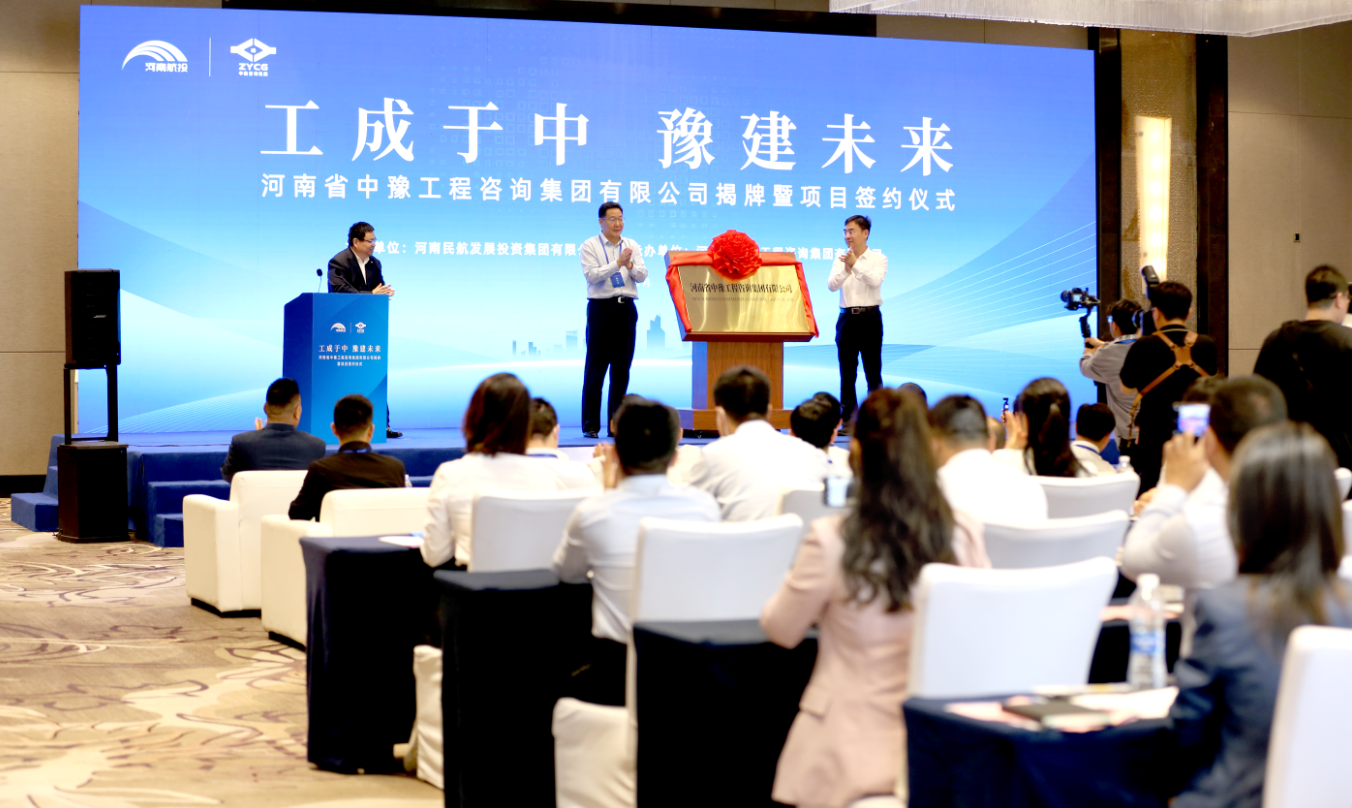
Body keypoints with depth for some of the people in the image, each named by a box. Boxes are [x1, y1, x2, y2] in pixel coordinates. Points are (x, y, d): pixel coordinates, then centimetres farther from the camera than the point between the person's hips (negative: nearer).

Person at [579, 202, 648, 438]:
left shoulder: (632, 246, 13)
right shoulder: (590, 246, 1)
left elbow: (642, 276, 3)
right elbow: (591, 274, -13)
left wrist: (630, 265, -16)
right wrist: (617, 263, -20)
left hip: (626, 309, 4)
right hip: (601, 308, -4)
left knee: (622, 368, 4)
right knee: (595, 367, -3)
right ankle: (591, 425, 0)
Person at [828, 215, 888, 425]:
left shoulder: (878, 258, 0)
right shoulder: (841, 260, 7)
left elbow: (875, 281, -17)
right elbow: (831, 285, -6)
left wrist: (856, 265, -26)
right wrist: (845, 270, -23)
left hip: (870, 317, -3)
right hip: (847, 317, 3)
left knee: (873, 370, -1)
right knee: (847, 371, 4)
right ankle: (848, 419, 9)